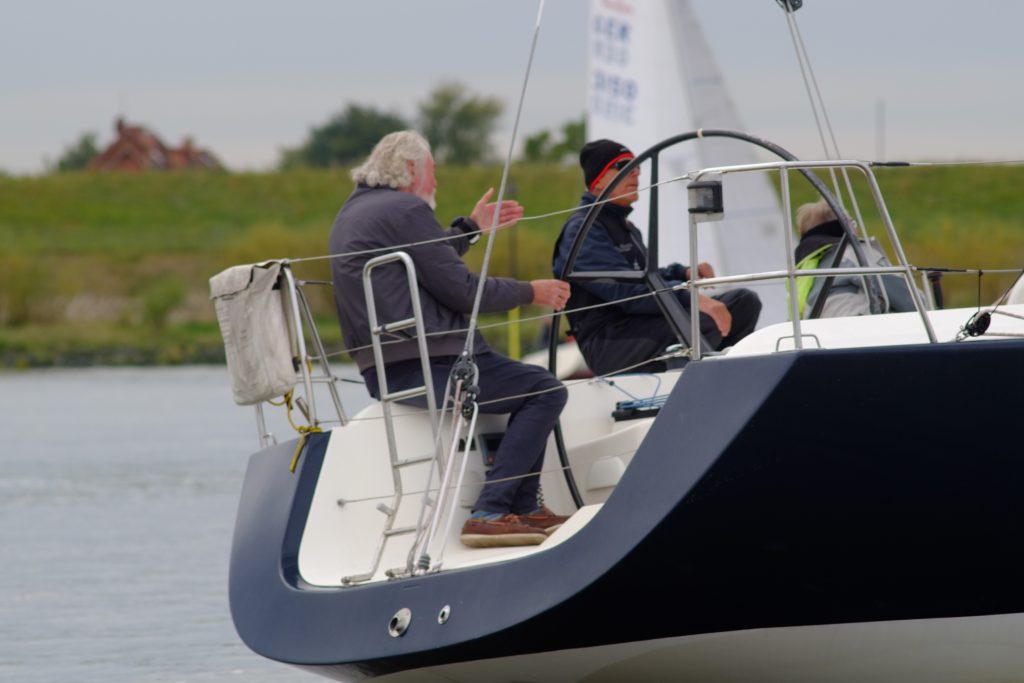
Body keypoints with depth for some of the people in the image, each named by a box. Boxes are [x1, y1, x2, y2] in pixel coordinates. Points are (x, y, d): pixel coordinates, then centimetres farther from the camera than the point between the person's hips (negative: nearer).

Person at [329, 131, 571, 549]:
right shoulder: (405, 210, -11)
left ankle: (524, 508, 20)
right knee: (546, 391, -9)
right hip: (423, 366, -11)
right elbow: (461, 290, -12)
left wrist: (472, 228, 41)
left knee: (527, 385, 25)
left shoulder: (353, 211, 20)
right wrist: (530, 292, 2)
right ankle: (489, 512, -17)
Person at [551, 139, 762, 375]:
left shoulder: (622, 225, 22)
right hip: (607, 344, -10)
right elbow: (626, 289, -23)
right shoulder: (583, 230, -11)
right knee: (706, 321, -33)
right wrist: (693, 298, -32)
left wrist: (684, 273, 6)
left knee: (744, 301, 1)